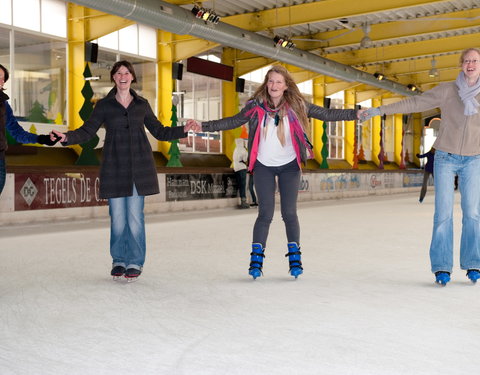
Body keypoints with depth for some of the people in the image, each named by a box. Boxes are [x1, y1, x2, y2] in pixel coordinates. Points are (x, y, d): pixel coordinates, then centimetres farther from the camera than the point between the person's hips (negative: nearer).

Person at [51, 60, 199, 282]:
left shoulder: (142, 104, 10)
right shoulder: (104, 105, 6)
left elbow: (159, 131, 15)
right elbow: (87, 132, 1)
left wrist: (183, 130, 2)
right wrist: (67, 137, -17)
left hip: (139, 166, 0)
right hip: (114, 166, 0)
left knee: (135, 216, -3)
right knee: (117, 217, 0)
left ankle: (135, 263, 8)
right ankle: (119, 261, 16)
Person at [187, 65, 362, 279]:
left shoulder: (297, 105, -6)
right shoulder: (256, 106, -5)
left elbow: (327, 114, -5)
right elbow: (233, 122, 2)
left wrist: (355, 114, -12)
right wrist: (203, 126, -4)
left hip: (289, 166, 0)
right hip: (263, 167, 0)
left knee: (289, 213, 2)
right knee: (265, 214, -3)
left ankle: (294, 257, 18)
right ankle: (256, 258, 9)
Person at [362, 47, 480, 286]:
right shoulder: (446, 90, -1)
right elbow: (414, 103, -2)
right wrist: (380, 110, -5)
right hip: (445, 158, -1)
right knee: (443, 213, -6)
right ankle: (442, 267, -1)